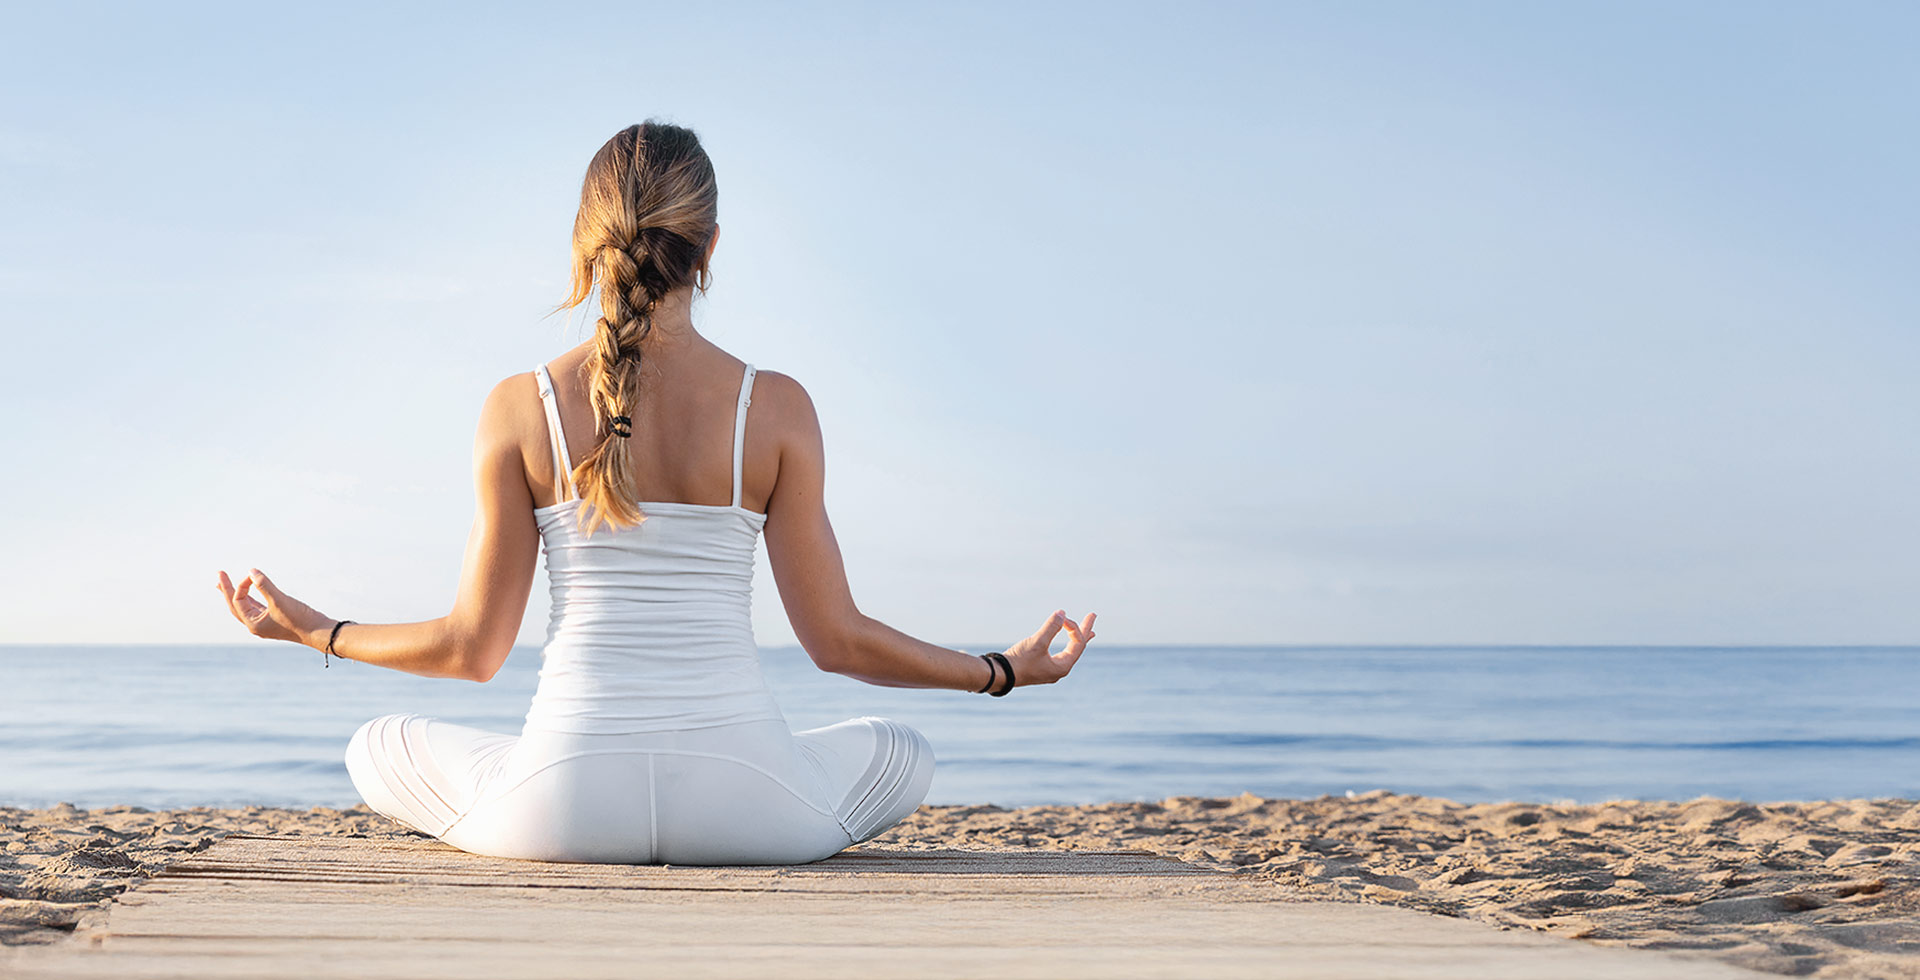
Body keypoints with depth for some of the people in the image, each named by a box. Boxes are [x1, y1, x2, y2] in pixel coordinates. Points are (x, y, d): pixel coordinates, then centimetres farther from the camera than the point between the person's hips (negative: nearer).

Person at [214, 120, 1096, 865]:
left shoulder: (520, 408, -2)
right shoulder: (776, 408, -4)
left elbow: (474, 647, 3)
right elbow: (836, 639, 1)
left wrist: (314, 630, 21)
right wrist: (1006, 671, 16)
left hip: (565, 804, 0)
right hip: (740, 799, 0)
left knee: (379, 750, 29)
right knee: (902, 756, 31)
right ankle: (715, 847, 17)